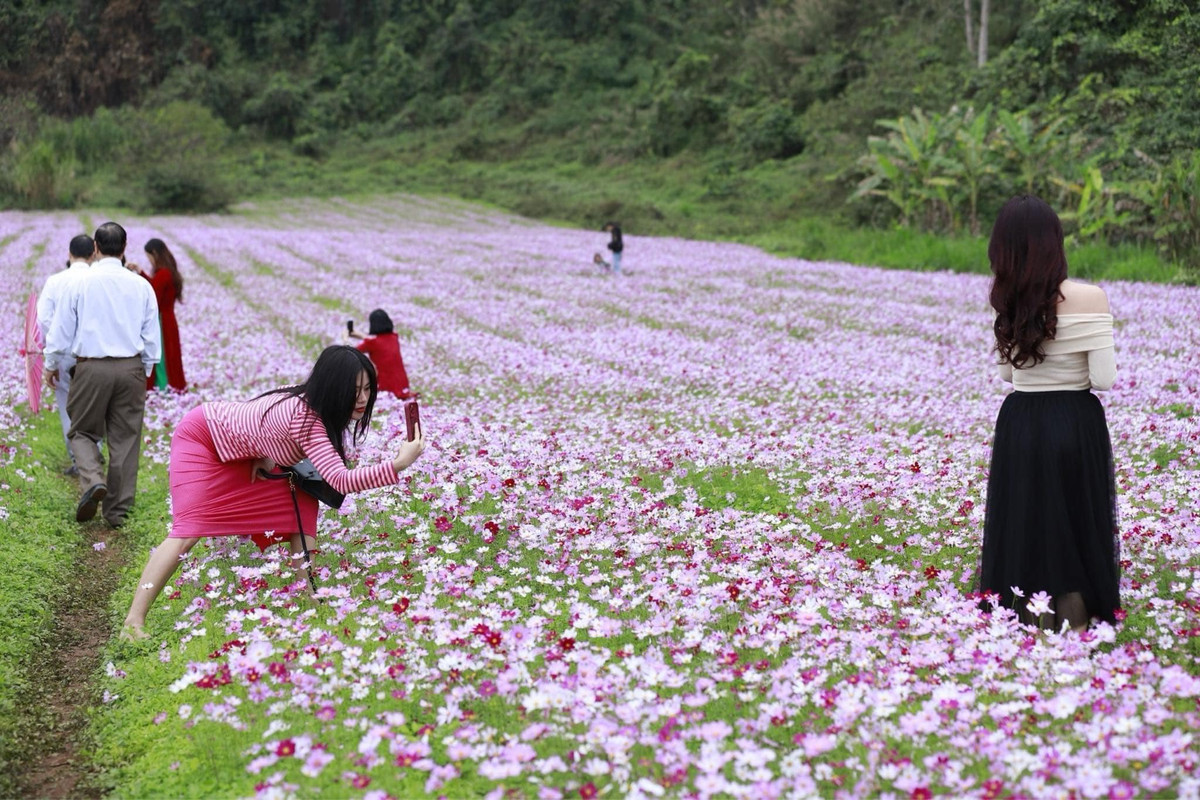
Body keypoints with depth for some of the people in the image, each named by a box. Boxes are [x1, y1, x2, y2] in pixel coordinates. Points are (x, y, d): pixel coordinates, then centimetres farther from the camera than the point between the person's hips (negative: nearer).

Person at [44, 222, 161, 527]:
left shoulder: (80, 283, -6)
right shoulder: (141, 286, 0)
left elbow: (61, 330, 1)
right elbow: (152, 337, 7)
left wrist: (52, 365, 17)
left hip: (91, 367, -2)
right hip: (130, 367, 2)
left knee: (83, 431, 14)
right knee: (125, 438, 9)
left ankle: (92, 480, -14)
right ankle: (117, 510, 13)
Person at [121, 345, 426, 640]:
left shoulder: (311, 396, -13)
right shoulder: (305, 419, -38)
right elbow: (341, 480, -47)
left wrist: (266, 454, -9)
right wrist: (398, 464, -55)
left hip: (236, 447, 9)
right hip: (201, 437, -9)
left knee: (302, 503, -1)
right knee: (189, 529, -21)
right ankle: (133, 622, -21)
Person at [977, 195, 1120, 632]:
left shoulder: (1010, 303, 1)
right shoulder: (1088, 298, -15)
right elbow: (1104, 379, -14)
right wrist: (1074, 371, 6)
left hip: (1018, 427, 4)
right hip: (1075, 426, -4)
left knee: (1024, 531, 14)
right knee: (1075, 534, 9)